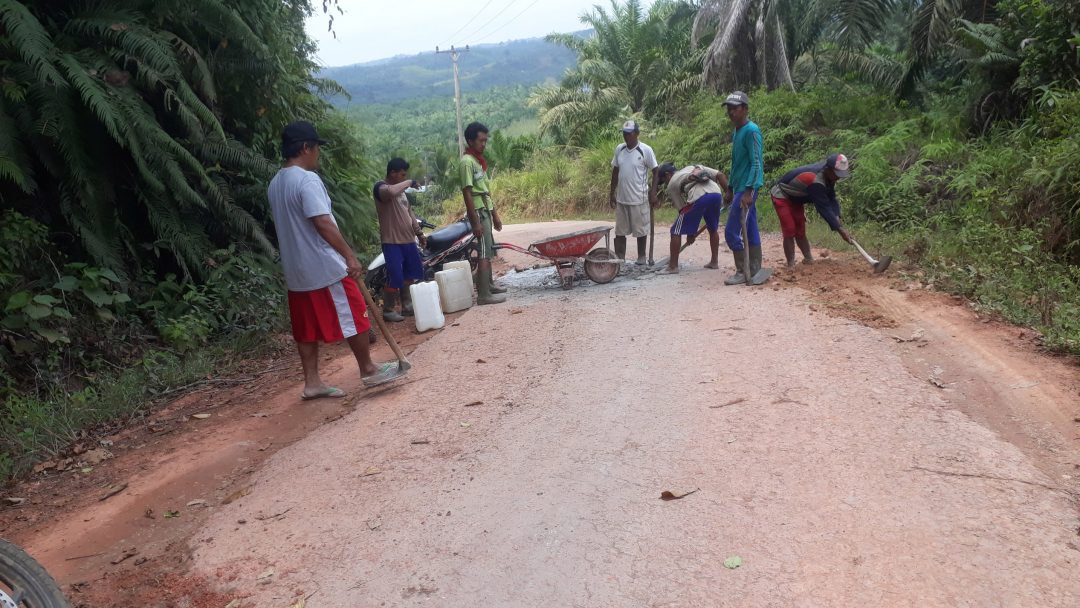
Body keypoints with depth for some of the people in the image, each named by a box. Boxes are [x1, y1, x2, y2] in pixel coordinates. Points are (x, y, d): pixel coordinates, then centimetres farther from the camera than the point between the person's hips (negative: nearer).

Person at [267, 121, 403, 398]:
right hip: (324, 267, -9)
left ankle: (312, 383, 15)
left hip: (296, 270, 9)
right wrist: (350, 256, -23)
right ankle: (368, 370, 16)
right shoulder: (308, 180, -17)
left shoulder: (275, 184, 12)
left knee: (307, 329, 12)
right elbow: (323, 223, -25)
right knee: (354, 318, 5)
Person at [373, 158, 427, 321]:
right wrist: (409, 182, -23)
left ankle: (407, 306, 27)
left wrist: (419, 233, 19)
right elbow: (390, 192, -38)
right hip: (392, 242, -9)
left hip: (408, 240, 9)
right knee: (395, 278, -9)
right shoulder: (380, 187, -12)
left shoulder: (401, 190, 15)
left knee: (410, 275, 15)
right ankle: (388, 310, 3)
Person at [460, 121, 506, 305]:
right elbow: (467, 193, -19)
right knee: (484, 253, -9)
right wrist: (476, 222, -22)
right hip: (478, 211, -10)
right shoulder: (467, 161, -15)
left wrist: (495, 214, 18)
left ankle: (489, 284, 33)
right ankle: (483, 295, -6)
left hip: (486, 209, 10)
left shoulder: (479, 159, 14)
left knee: (488, 249, 19)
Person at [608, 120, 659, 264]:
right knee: (620, 230, 8)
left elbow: (655, 171, -4)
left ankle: (641, 258, 20)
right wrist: (612, 193, 12)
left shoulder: (645, 150, -8)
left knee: (641, 230, 7)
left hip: (639, 198, -5)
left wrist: (653, 193, -9)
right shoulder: (619, 149, 5)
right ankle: (619, 259, 16)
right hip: (621, 198, 5)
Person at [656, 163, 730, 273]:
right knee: (713, 229, 29)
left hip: (698, 198, -5)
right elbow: (720, 175, 24)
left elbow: (682, 208, 21)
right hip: (717, 194, 5)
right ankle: (714, 261, 32)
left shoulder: (671, 184, 23)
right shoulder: (694, 167, 36)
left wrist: (690, 233, 28)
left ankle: (673, 266, 11)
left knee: (676, 231, 9)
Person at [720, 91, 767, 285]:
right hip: (739, 187, 9)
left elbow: (757, 163, -20)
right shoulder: (737, 132, 15)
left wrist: (748, 190, -25)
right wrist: (730, 187, 22)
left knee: (731, 232, -9)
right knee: (751, 231, 11)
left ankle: (743, 271, 0)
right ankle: (754, 270, 17)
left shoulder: (751, 130, -13)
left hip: (747, 188, -9)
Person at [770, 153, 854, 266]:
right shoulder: (816, 181, -38)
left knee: (800, 232, 11)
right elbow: (824, 208, -37)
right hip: (781, 196, -9)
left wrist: (837, 219, -23)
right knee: (790, 232, -14)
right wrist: (840, 229, -36)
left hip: (795, 198, 9)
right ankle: (791, 266, -9)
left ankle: (809, 261, 17)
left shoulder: (827, 174, -11)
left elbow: (832, 199, -8)